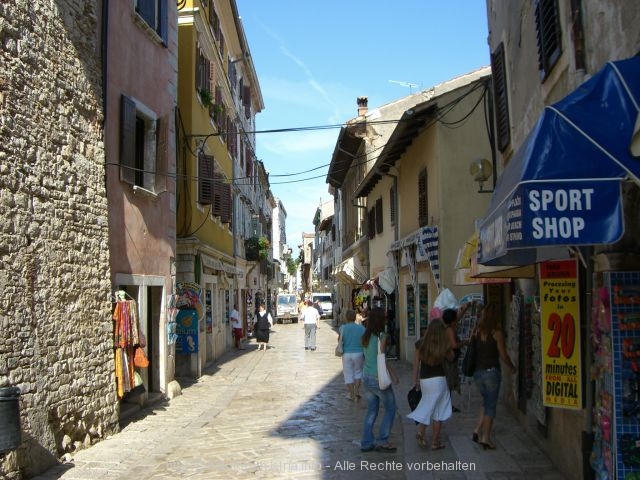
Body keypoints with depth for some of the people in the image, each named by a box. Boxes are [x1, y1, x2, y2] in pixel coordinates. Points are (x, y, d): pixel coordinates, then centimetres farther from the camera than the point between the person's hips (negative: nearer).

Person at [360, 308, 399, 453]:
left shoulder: (365, 336, 6)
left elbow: (366, 356, 9)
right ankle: (382, 441, 6)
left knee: (372, 410, 15)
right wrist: (393, 374, -9)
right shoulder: (381, 336, -15)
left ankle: (366, 443, 16)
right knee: (391, 409, 8)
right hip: (378, 377, -7)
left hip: (366, 377, 7)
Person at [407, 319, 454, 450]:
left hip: (423, 380, 3)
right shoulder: (444, 345, -11)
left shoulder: (421, 344, -4)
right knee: (438, 411, 8)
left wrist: (415, 380, 10)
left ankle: (420, 432, 7)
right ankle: (435, 442, 14)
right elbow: (451, 358, 9)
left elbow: (416, 363, 1)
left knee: (428, 407, 22)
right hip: (438, 380, -3)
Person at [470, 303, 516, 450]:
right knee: (491, 405, 6)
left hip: (477, 372, 5)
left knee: (486, 402, 21)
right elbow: (503, 355, -7)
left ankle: (478, 431, 12)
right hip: (491, 372, -5)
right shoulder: (497, 333, -10)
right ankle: (485, 437, 8)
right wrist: (512, 367, 9)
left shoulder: (476, 332, 2)